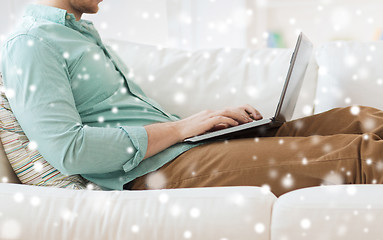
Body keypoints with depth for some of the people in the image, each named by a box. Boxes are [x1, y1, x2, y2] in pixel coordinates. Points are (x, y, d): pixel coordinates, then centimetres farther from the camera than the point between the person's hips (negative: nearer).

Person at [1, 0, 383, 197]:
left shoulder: (84, 33, 24)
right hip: (152, 172, -10)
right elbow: (68, 150, -20)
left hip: (184, 144, 10)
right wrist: (182, 127, -13)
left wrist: (214, 118, 8)